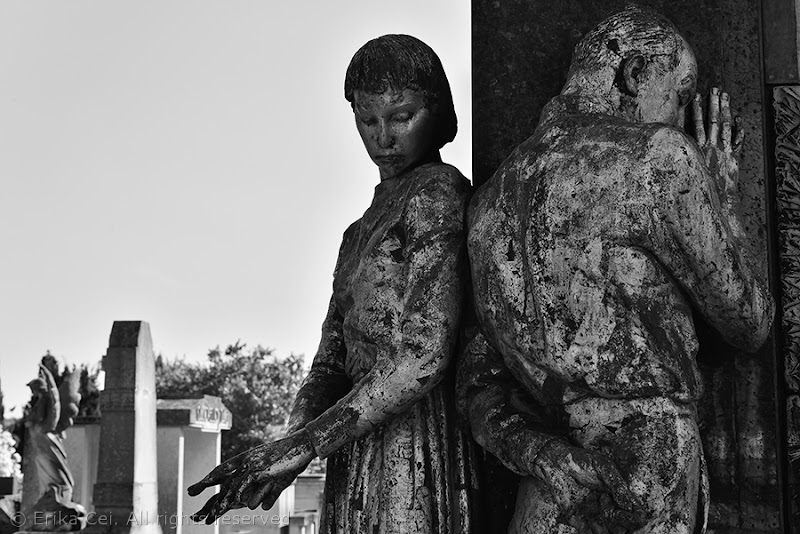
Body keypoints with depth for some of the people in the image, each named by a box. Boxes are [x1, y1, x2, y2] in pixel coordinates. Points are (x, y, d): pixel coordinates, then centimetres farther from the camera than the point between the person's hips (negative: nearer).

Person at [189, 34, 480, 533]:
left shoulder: (436, 193, -8)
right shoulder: (366, 227, 19)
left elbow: (424, 357, -19)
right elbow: (334, 357, 11)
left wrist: (303, 446, -19)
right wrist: (295, 437, -9)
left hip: (415, 450, -8)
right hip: (361, 464, 8)